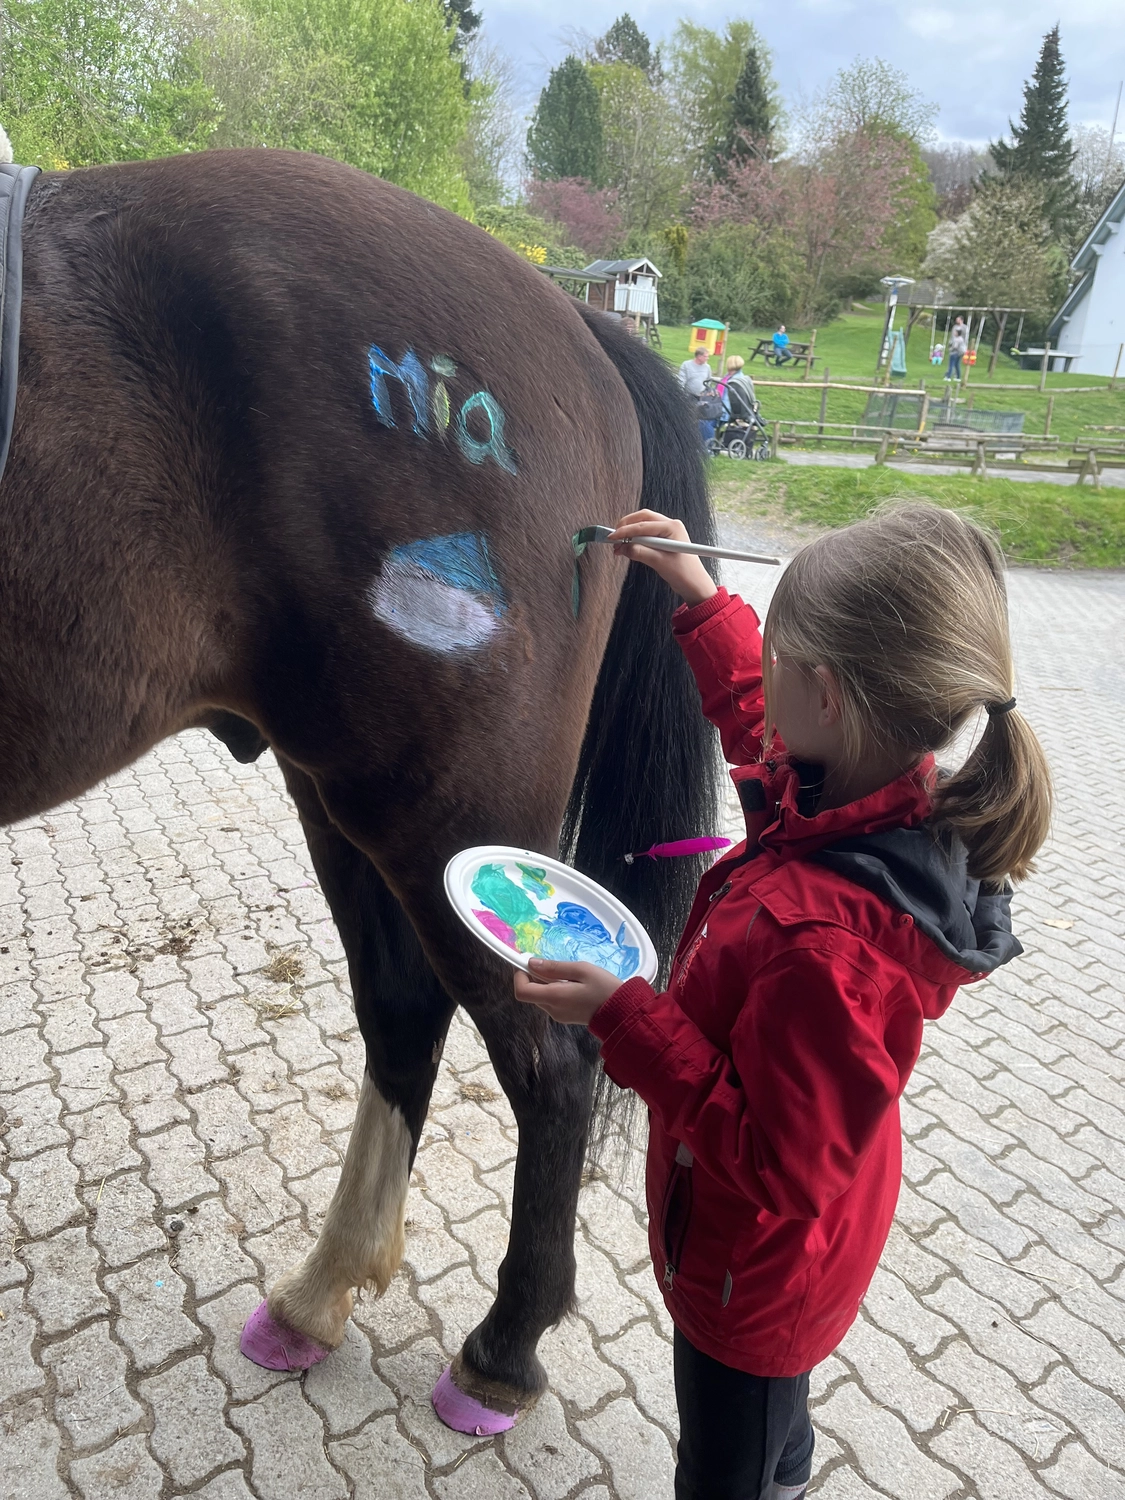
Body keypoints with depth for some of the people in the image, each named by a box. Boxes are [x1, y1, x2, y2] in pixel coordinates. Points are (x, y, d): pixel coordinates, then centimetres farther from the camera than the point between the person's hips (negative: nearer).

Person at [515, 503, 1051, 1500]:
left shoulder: (824, 942, -44)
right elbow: (754, 713, 5)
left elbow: (777, 1162, -32)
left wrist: (625, 1017, -32)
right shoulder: (890, 800, -17)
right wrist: (701, 598, 6)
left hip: (753, 1266, -7)